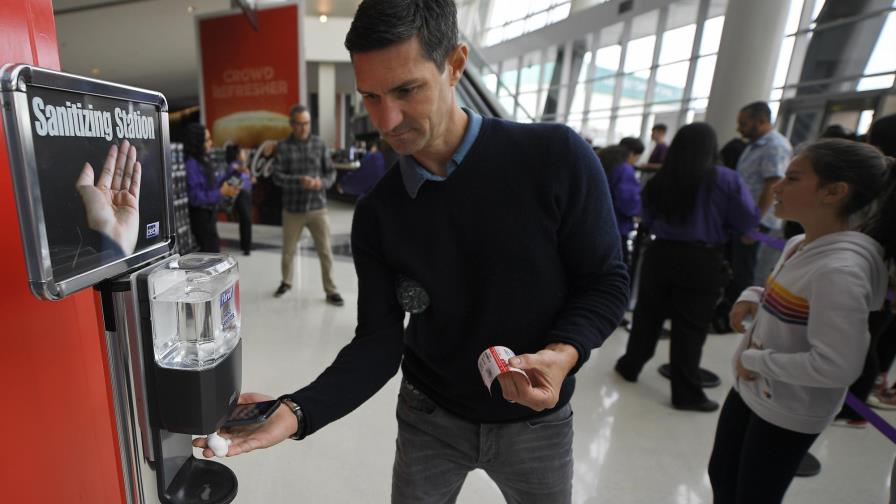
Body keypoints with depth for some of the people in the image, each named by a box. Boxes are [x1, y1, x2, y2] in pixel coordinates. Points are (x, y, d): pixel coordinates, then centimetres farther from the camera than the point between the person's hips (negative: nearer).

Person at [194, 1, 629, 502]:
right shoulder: (376, 213, -11)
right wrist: (297, 412, -26)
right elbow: (378, 341, -11)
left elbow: (606, 281, -11)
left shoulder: (555, 157, -19)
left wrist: (563, 352, -29)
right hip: (429, 415, 2)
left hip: (535, 419, 0)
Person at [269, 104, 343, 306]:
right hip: (292, 209, 0)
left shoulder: (320, 144, 2)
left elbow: (331, 172, 3)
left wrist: (322, 182, -18)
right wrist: (299, 181, -25)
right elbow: (277, 177, -9)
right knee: (288, 251, 14)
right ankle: (286, 282, 39)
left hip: (318, 208, 0)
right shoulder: (283, 147, -2)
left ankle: (331, 291, 14)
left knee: (325, 252, 1)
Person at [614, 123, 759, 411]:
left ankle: (631, 366, 30)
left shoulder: (659, 180, 0)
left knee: (647, 315, 16)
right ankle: (687, 394, 14)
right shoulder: (726, 180, -9)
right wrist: (717, 225, 11)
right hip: (702, 261, -3)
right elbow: (748, 221, -5)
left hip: (660, 254, 3)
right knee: (690, 328, 4)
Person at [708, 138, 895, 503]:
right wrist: (753, 297, -4)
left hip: (787, 415, -8)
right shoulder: (798, 245, -1)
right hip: (748, 391, 8)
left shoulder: (839, 270, -29)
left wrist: (754, 360, -22)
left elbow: (836, 366, -32)